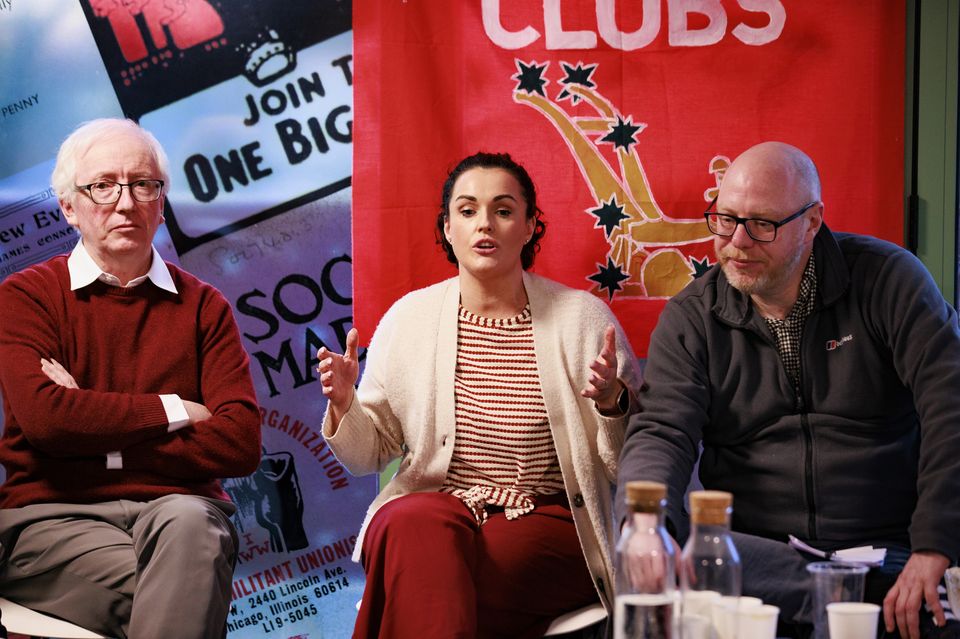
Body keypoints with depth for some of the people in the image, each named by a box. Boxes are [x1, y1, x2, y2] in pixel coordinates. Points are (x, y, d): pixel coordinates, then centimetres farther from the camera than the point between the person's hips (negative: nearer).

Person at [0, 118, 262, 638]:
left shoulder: (202, 307, 12)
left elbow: (241, 443, -2)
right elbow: (43, 415, -11)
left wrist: (101, 439, -7)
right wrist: (172, 411, -3)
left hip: (180, 506, 3)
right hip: (55, 516, -2)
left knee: (187, 523, -35)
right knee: (180, 589, -33)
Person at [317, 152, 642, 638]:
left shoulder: (582, 317, 3)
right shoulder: (408, 317, 9)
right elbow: (369, 454, 13)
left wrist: (612, 402, -17)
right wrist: (343, 405, -7)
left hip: (547, 521, -2)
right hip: (429, 502, 3)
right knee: (417, 528, -34)